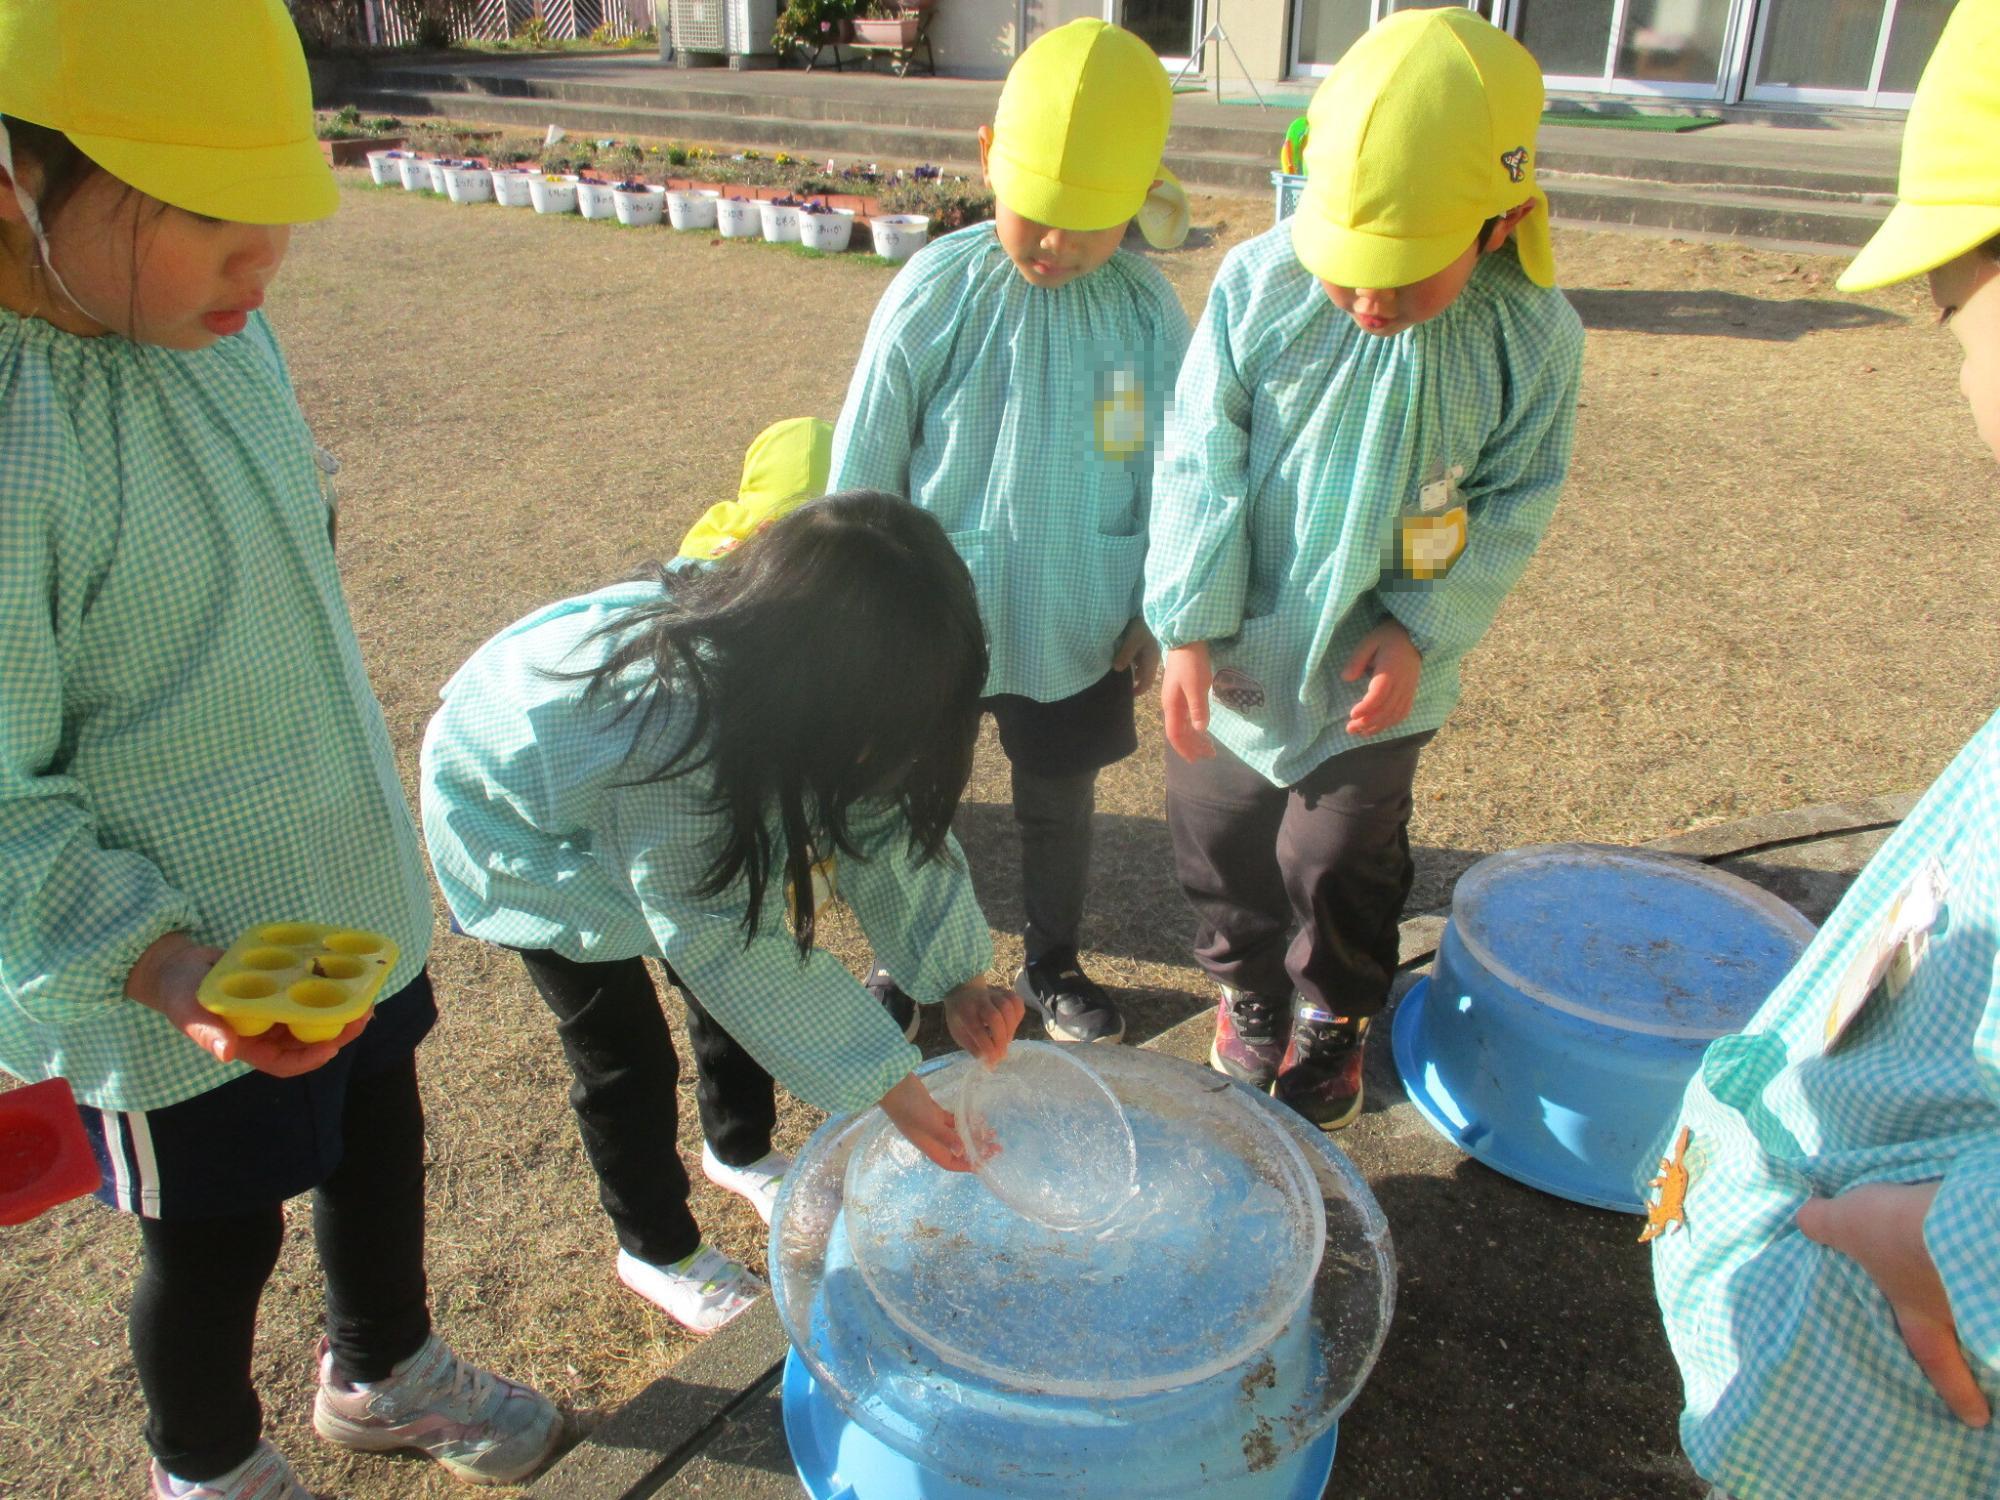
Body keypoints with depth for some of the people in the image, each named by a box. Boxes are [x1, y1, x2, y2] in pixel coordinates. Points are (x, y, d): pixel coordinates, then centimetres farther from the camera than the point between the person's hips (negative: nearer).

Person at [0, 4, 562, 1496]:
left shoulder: (214, 328, -5)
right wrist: (166, 970, -33)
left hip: (352, 892, 7)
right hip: (184, 981, -7)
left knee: (380, 1134, 26)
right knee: (216, 1236, 17)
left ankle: (384, 1372, 55)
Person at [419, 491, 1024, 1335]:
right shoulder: (671, 720, -46)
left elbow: (884, 820, -15)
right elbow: (725, 947, -35)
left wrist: (956, 978, -26)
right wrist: (884, 1083, -32)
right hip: (525, 821, -5)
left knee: (737, 998, 10)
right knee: (624, 1053, 0)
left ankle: (739, 1152, 39)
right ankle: (655, 1249, 25)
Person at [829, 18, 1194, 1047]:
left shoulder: (1148, 312, -12)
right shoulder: (937, 293, -16)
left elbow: (1169, 478, -1)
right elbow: (863, 467, -7)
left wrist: (1154, 614, 3)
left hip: (1076, 633, 1)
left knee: (1058, 808, 20)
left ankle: (1053, 966, 44)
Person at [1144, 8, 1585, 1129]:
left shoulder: (1530, 331, -14)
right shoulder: (1260, 283, -16)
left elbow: (1517, 500, -5)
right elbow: (1201, 462, -11)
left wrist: (1422, 629, -15)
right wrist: (1189, 625, -13)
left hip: (1377, 674, -1)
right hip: (1236, 655, 1)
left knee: (1341, 867, 13)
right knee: (1221, 846, 17)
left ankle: (1336, 1019, 42)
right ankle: (1248, 990, 46)